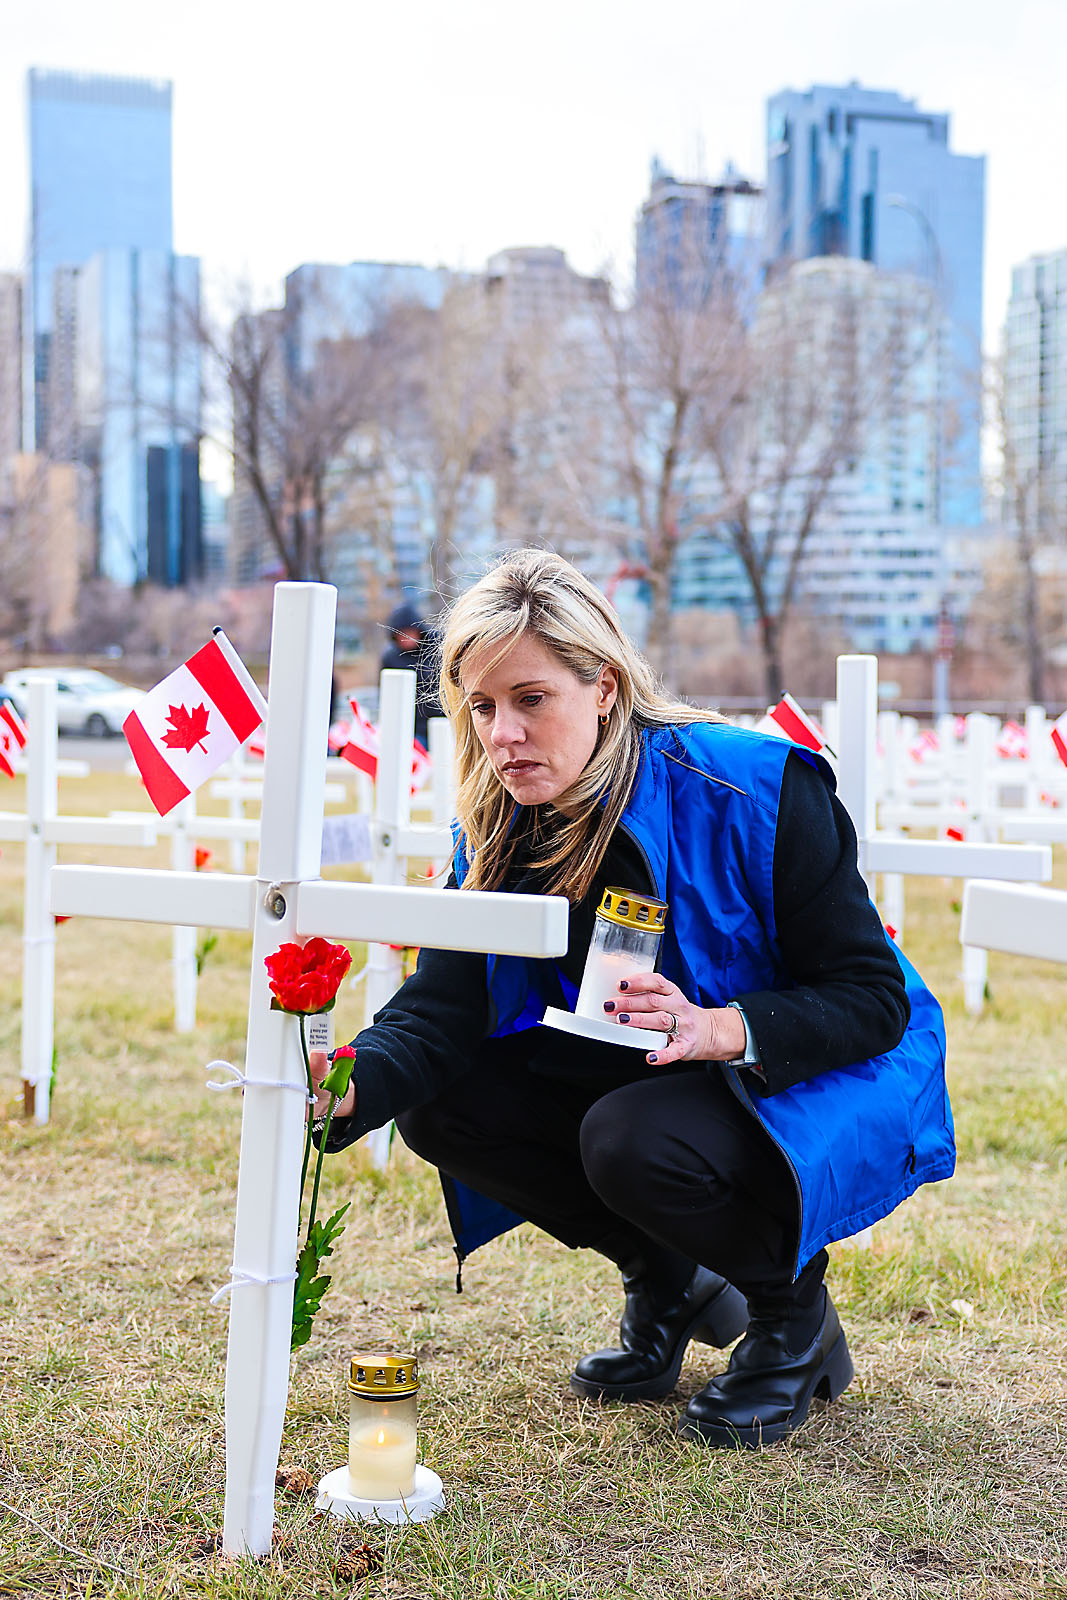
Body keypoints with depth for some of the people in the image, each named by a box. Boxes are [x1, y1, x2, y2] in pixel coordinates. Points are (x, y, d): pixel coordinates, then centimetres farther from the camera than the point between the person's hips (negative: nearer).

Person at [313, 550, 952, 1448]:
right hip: (641, 1077, 6)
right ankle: (668, 1282, 8)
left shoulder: (755, 788, -25)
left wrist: (717, 1029, -40)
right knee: (442, 1104, -12)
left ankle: (795, 1312, -2)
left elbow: (874, 998, -23)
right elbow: (438, 1012, -17)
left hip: (825, 1082, -6)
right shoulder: (501, 829, -8)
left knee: (633, 1141, -34)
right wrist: (345, 1089, -39)